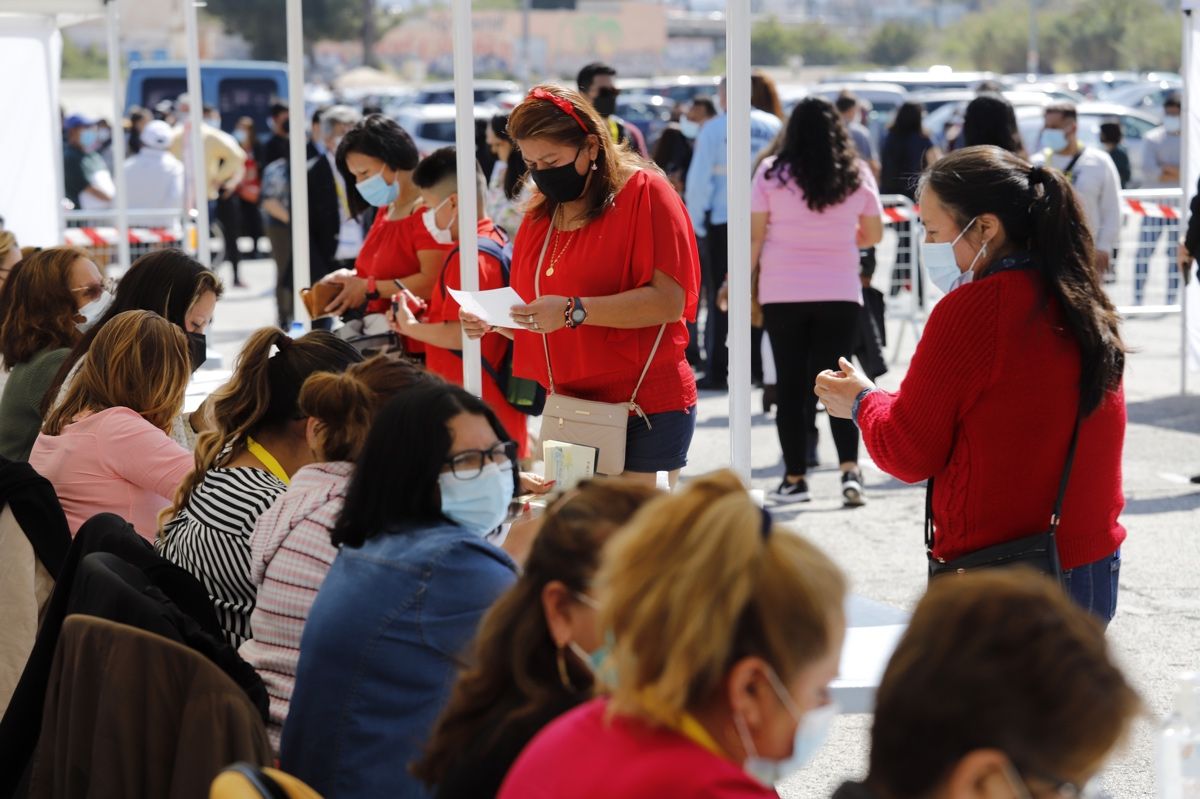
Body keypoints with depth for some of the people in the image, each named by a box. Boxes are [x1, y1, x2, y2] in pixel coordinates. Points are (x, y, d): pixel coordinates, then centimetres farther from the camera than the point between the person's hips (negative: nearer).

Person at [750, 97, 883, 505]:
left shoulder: (772, 173, -5)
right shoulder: (857, 175, 1)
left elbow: (754, 236, -5)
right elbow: (873, 235, 11)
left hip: (782, 293, -1)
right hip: (840, 292, 1)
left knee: (792, 384, 7)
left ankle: (795, 478, 10)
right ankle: (850, 469, -12)